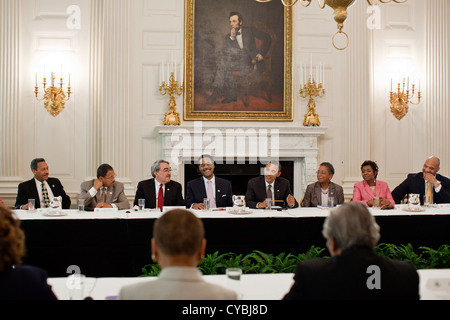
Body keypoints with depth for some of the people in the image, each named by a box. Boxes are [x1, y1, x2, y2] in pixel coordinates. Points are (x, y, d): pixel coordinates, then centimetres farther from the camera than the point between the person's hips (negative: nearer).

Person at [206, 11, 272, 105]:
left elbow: (267, 38, 9)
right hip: (236, 63, 4)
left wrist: (262, 53, -2)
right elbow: (224, 51, 1)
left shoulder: (249, 30, 10)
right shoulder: (228, 36, 17)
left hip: (248, 63, -4)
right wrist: (231, 38, -8)